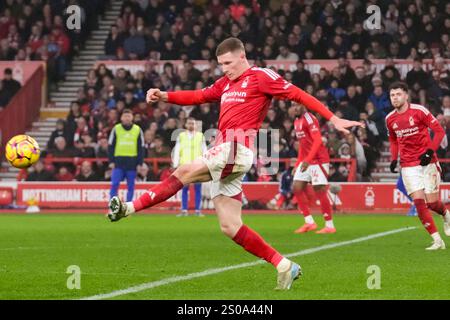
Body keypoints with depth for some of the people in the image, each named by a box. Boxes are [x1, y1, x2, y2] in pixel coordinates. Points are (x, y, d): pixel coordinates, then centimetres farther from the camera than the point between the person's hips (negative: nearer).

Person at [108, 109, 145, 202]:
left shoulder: (137, 130, 5)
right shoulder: (116, 129, 4)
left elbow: (141, 148, 8)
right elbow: (111, 146, 5)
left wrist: (140, 163, 1)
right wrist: (111, 161, -2)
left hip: (132, 162, 1)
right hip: (118, 162, -1)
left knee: (130, 186, 4)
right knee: (114, 184, -9)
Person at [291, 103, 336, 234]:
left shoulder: (309, 119, -13)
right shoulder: (297, 122, 15)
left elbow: (318, 141, -21)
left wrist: (308, 160, -27)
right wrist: (298, 163, 20)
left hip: (318, 160, -9)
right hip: (305, 161, 9)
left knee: (320, 191, -8)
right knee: (297, 188, 3)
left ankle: (330, 226, 0)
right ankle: (309, 222, 7)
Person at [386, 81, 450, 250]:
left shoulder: (419, 111, -10)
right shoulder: (390, 119, 4)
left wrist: (430, 151, -18)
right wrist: (394, 159, 5)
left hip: (427, 162, -3)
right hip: (408, 166, 3)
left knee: (432, 203, -4)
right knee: (419, 202, -11)